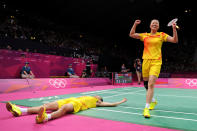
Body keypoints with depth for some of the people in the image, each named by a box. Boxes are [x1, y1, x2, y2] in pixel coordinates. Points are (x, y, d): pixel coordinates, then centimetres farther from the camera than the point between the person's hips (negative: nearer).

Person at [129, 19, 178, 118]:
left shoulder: (162, 35, 9)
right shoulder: (145, 35, 13)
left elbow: (175, 40, 2)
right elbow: (131, 34, 8)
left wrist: (174, 29, -10)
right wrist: (135, 24, -1)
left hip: (156, 62, -3)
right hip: (146, 61, 3)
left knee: (151, 84, -19)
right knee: (146, 84, 11)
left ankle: (146, 108, -16)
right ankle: (153, 101, 38)